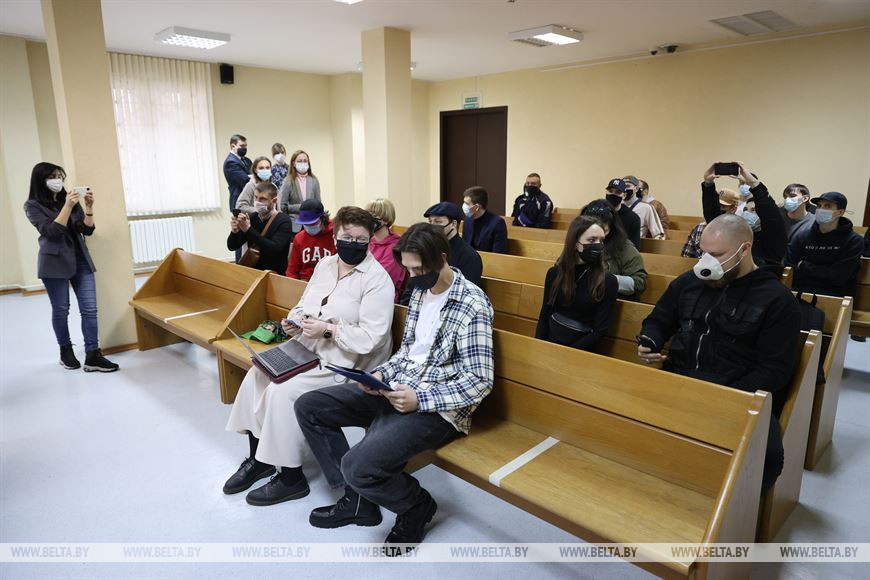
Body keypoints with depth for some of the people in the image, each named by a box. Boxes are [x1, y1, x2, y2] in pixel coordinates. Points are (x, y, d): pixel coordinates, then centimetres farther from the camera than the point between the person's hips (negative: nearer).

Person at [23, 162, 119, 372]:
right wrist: (68, 206, -21)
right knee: (61, 310, 7)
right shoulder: (33, 205, -2)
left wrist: (88, 207, -10)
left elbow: (87, 230, 6)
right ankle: (66, 351, 25)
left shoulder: (68, 199, 10)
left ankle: (92, 356, -3)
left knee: (89, 309, -4)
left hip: (80, 260, 4)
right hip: (55, 262, -4)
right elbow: (51, 231, -15)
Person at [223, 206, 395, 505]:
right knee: (256, 376, -5)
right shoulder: (325, 264, 8)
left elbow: (371, 339, -22)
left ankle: (292, 478, -2)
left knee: (283, 391, -22)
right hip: (308, 348, 8)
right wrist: (294, 321, -4)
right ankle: (258, 458, 15)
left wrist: (328, 329, -24)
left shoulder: (377, 279, -16)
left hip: (345, 362, -8)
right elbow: (304, 304, 18)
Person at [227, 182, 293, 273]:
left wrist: (248, 229, -26)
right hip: (252, 270, 5)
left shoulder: (283, 221, -10)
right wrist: (234, 232, -17)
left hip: (275, 273, -5)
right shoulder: (251, 217, 5)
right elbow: (232, 246, 4)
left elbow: (275, 249, -24)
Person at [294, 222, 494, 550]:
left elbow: (480, 381, -19)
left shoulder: (472, 305, -17)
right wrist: (382, 374, 0)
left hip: (436, 406, -9)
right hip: (397, 390, 9)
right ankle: (357, 499, 12)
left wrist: (420, 398, -25)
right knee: (308, 407, 4)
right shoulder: (420, 290, 8)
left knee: (357, 465, -28)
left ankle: (416, 505, 7)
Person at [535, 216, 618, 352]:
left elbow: (600, 331, -8)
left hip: (580, 351, -2)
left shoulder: (608, 282, -7)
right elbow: (544, 315, 7)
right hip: (549, 344, 2)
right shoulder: (554, 273, 2)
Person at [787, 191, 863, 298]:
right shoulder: (801, 236, 9)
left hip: (834, 294, -2)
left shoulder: (853, 241, 2)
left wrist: (804, 266, -1)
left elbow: (839, 277, -7)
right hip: (801, 290, 2)